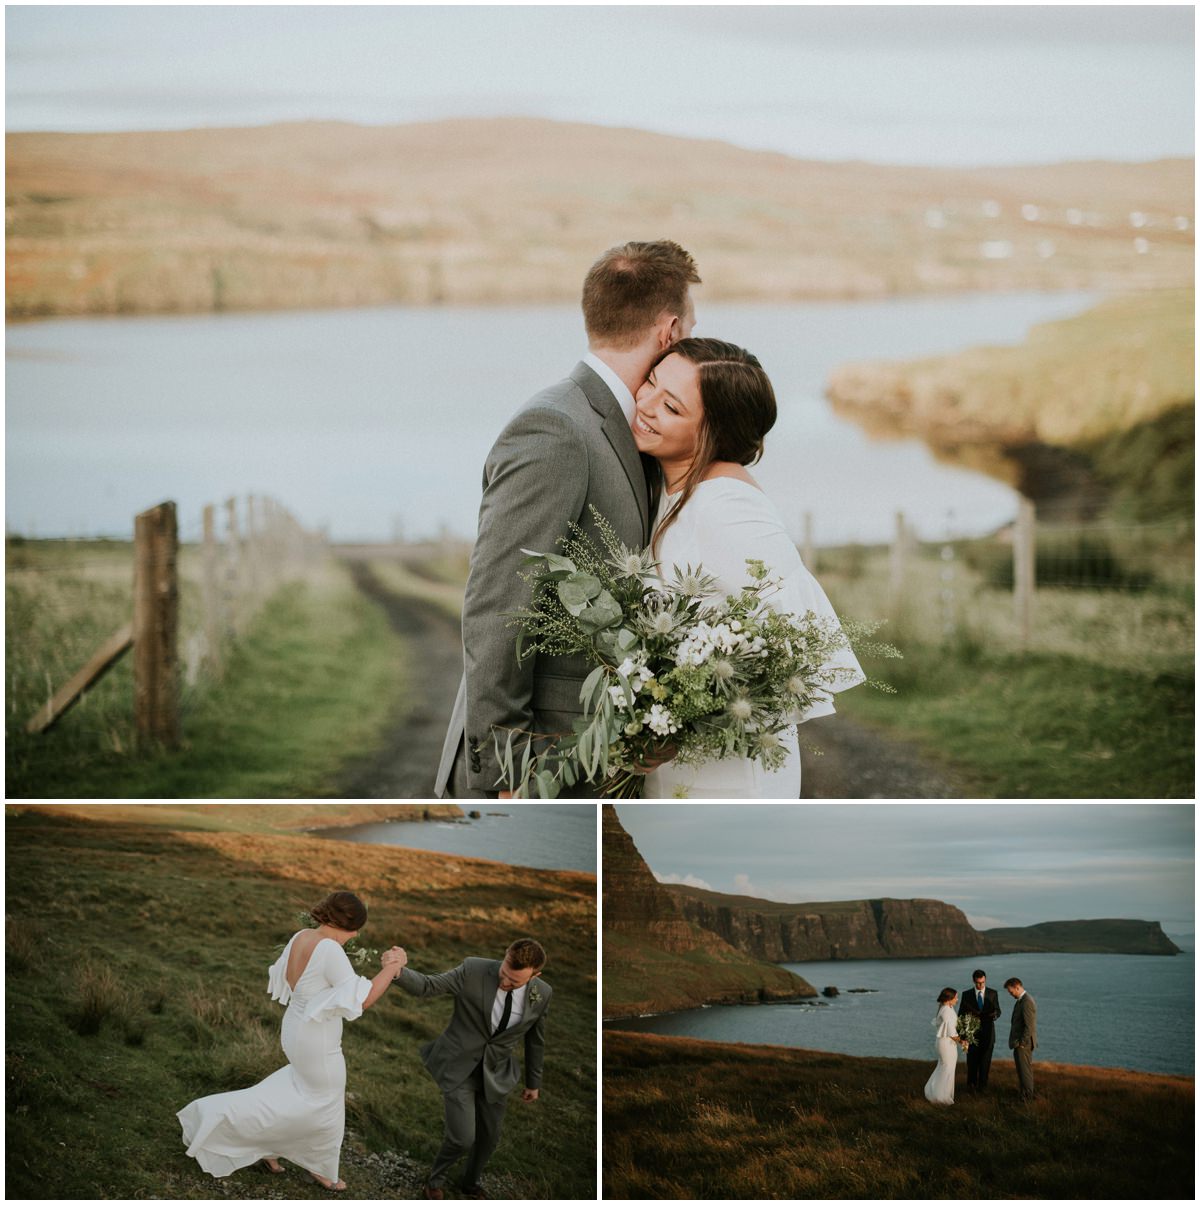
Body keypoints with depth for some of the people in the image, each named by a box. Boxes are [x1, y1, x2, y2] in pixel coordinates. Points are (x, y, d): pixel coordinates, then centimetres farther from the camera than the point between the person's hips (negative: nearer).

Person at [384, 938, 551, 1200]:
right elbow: (427, 985, -23)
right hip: (459, 1067, -3)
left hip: (497, 1074, 3)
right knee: (463, 1138, -8)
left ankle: (471, 1183, 46)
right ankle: (435, 1180, 24)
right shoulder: (473, 971, -23)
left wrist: (534, 1081, 16)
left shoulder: (542, 994, -13)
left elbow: (535, 1038, 4)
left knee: (489, 1136, 16)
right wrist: (398, 970, -45)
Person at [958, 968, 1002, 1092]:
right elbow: (961, 1013, 4)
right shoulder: (966, 994, 2)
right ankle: (972, 1084, 16)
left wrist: (994, 1015, -19)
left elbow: (998, 1011, 4)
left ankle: (982, 1085, 13)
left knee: (985, 1061, 3)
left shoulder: (993, 993, 3)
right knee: (972, 1061, 2)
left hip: (987, 1032, 0)